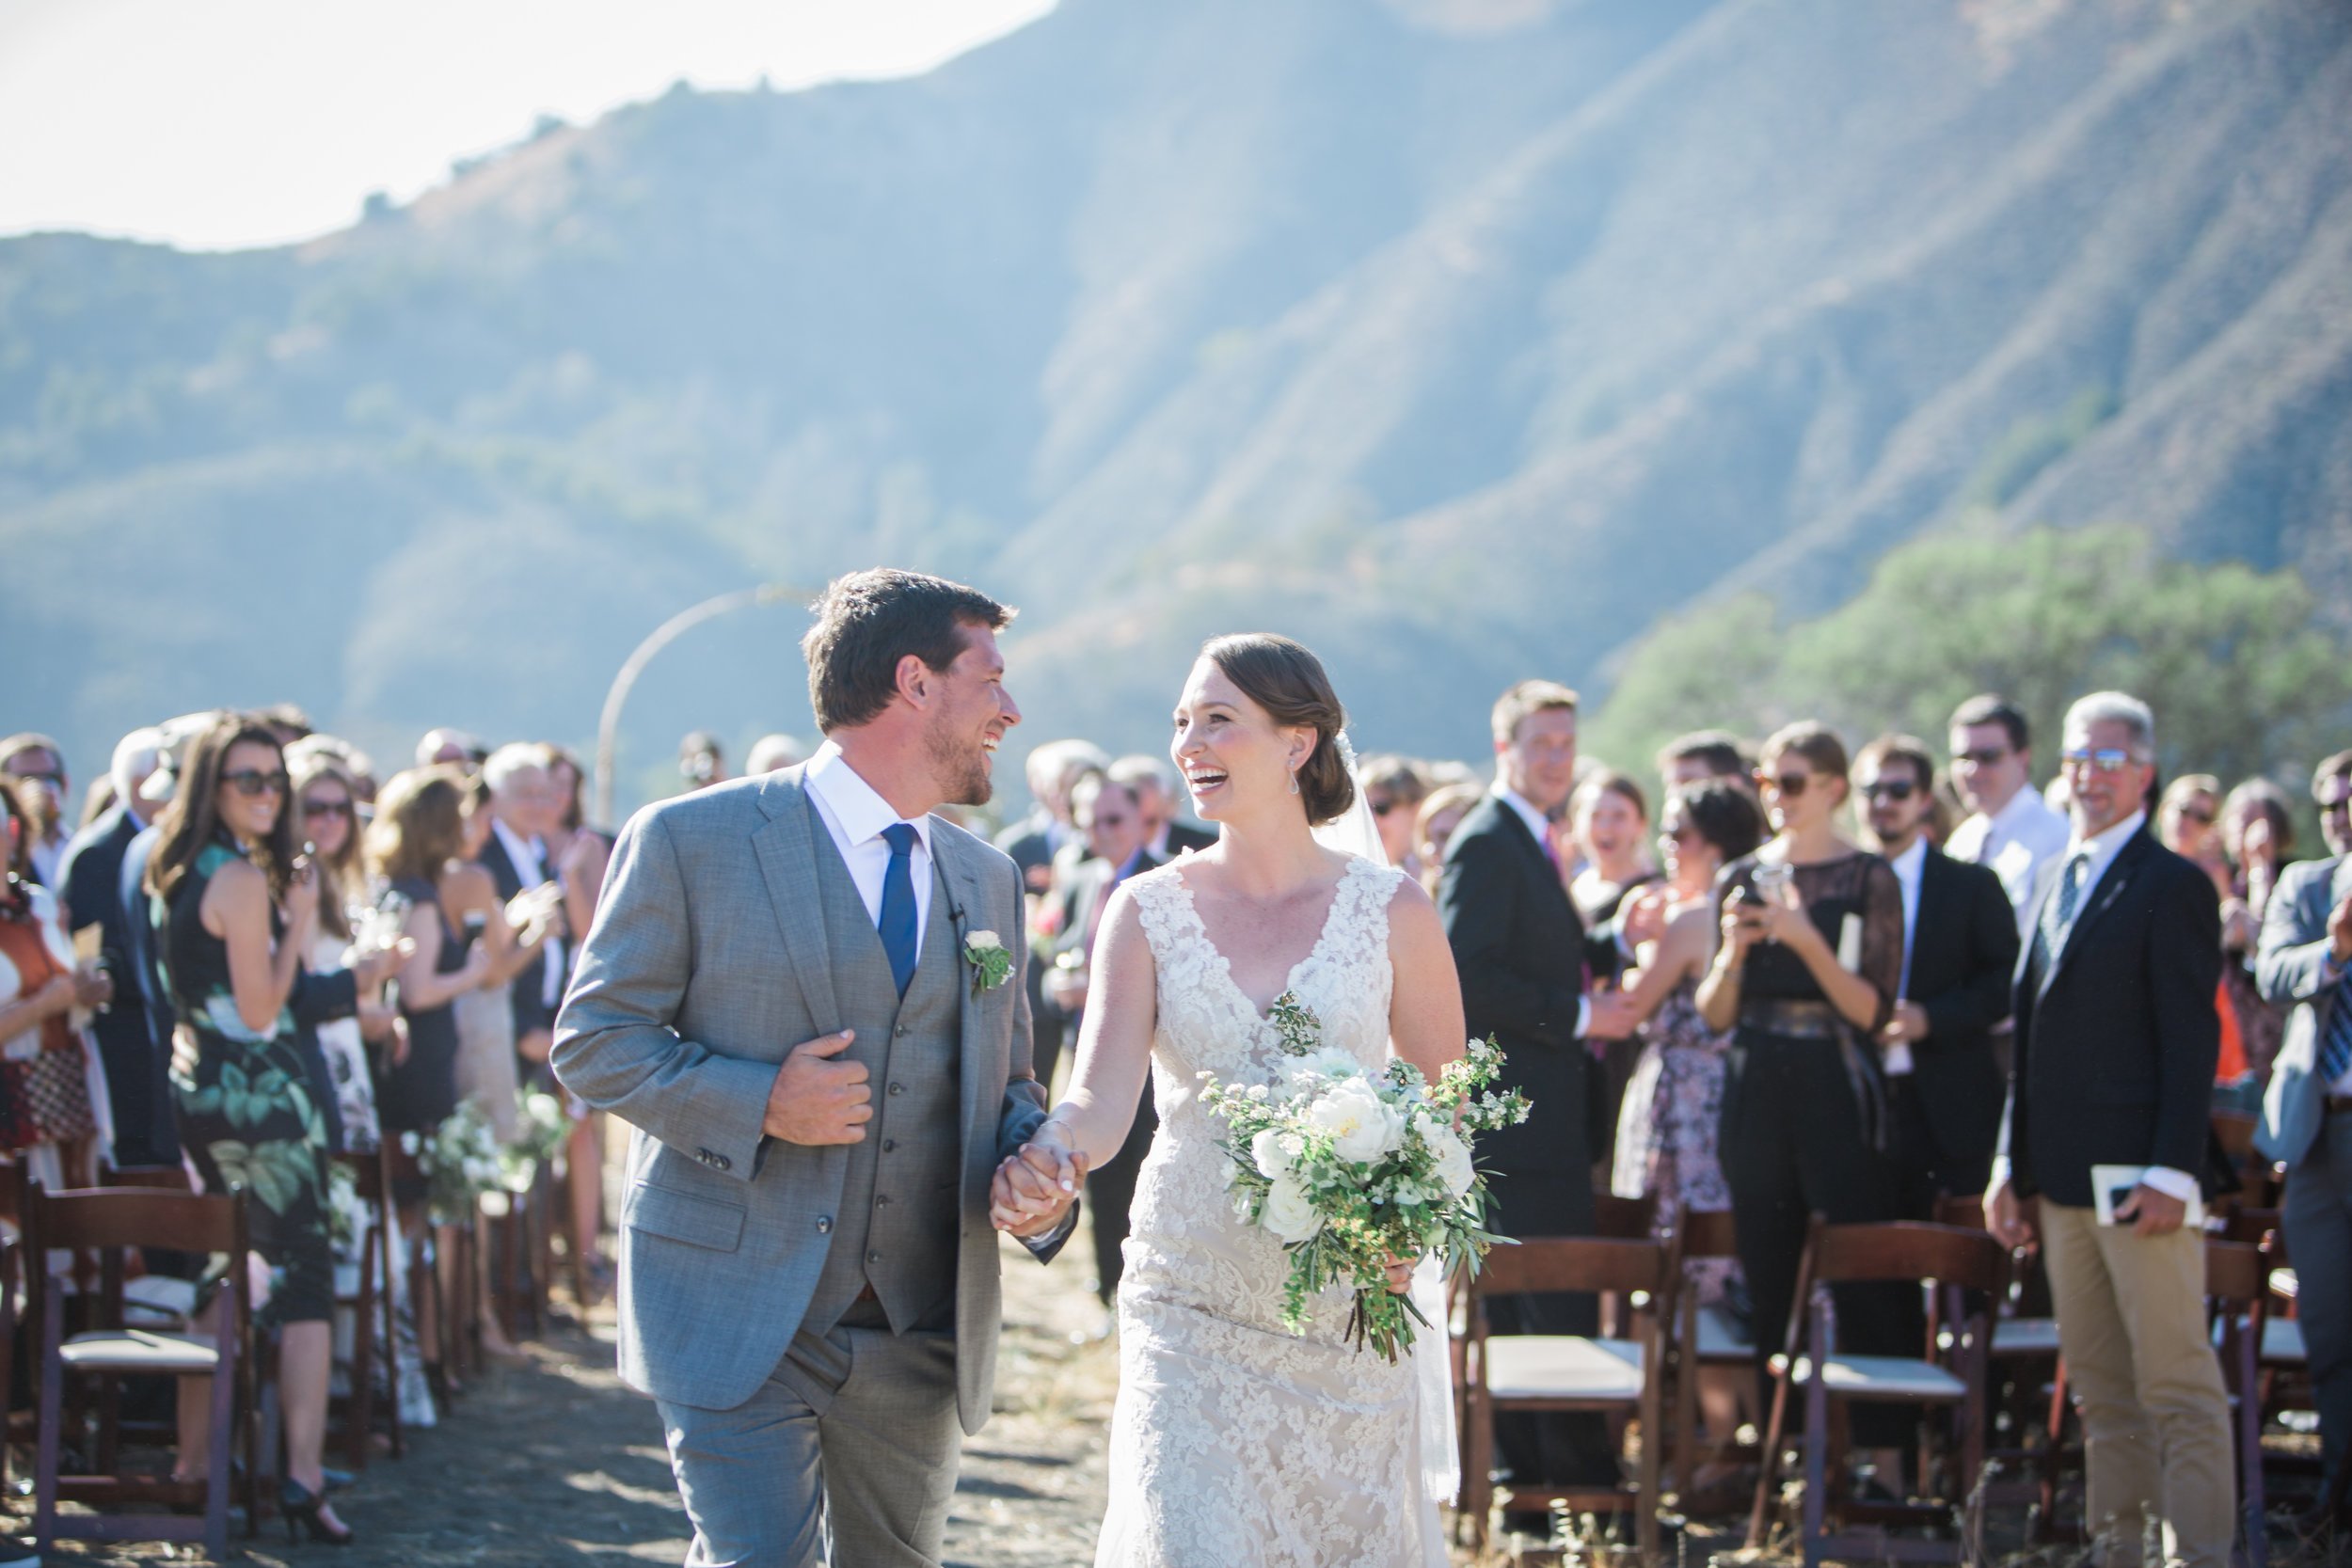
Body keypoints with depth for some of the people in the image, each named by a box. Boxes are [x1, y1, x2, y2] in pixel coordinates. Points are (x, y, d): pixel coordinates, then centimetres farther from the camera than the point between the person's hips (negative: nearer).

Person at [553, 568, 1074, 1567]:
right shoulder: (693, 842, -5)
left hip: (919, 1332, 6)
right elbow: (593, 1043, -5)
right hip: (740, 1320, -6)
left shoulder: (987, 881, 13)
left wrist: (1034, 1175, -4)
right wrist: (757, 1103, -19)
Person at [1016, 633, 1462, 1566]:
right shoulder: (1147, 911, 2)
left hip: (1347, 1310, 0)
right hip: (1190, 1308, 0)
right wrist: (1053, 1154, -32)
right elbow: (1103, 1096, -8)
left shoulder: (1389, 911, -1)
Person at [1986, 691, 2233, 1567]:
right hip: (2065, 1181, 7)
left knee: (2177, 1383, -5)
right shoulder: (2059, 880, 17)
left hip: (2139, 1177, -7)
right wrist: (2012, 1164, 14)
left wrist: (2171, 1173, -17)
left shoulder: (2172, 886, -6)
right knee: (2100, 1388, 10)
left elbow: (2192, 1040, -11)